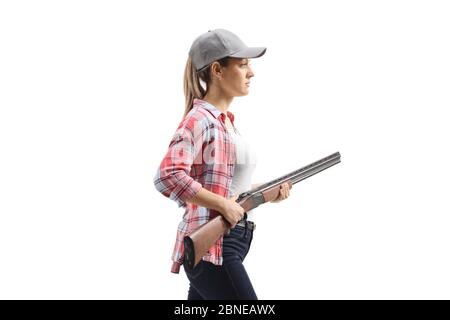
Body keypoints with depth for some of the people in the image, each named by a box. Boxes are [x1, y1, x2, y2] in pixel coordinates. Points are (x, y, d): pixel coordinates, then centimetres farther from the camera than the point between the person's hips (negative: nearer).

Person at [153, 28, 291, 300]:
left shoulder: (226, 120, 15)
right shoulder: (199, 119, -13)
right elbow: (168, 177, -28)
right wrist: (223, 204, -25)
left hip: (229, 244, 9)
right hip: (210, 248, -9)